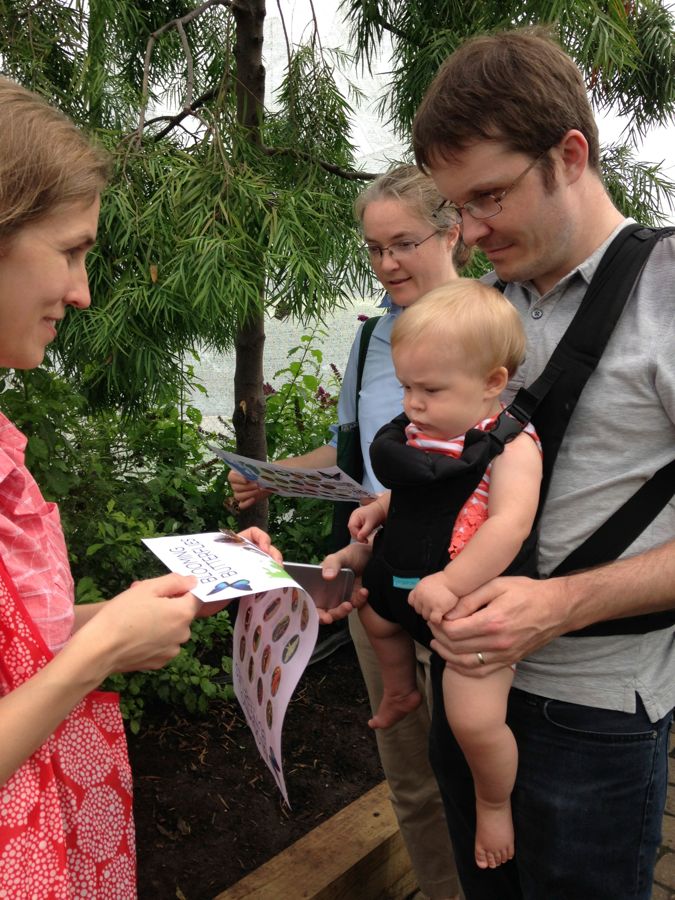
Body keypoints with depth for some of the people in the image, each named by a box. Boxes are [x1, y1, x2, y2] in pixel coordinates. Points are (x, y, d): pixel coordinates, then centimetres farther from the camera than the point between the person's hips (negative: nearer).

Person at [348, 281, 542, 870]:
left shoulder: (512, 445, -19)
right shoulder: (421, 435, 4)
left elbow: (508, 524, -32)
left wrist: (449, 584, -37)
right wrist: (379, 507, 9)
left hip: (470, 600, -8)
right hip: (406, 580, 9)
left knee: (474, 717, -16)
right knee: (374, 613, 33)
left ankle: (494, 803, 17)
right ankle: (401, 691, 62)